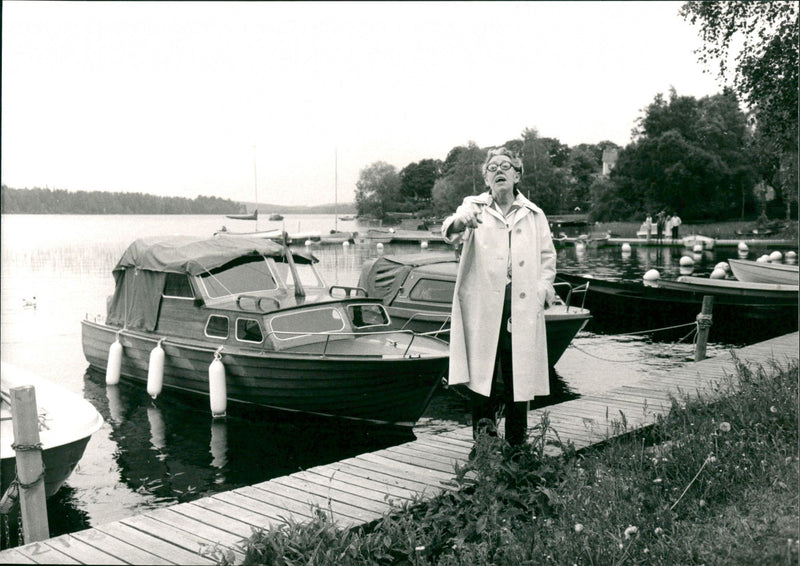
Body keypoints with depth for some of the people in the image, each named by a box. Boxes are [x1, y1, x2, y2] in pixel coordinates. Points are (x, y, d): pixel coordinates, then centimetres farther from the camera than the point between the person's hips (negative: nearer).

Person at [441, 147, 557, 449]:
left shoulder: (534, 215, 16)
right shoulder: (474, 207, 8)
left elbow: (548, 256, 19)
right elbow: (450, 232, -12)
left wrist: (543, 287, 2)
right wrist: (460, 222, -36)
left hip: (523, 308, 2)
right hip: (483, 308, -2)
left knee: (519, 376, 4)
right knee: (483, 377, -3)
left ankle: (517, 446, 16)